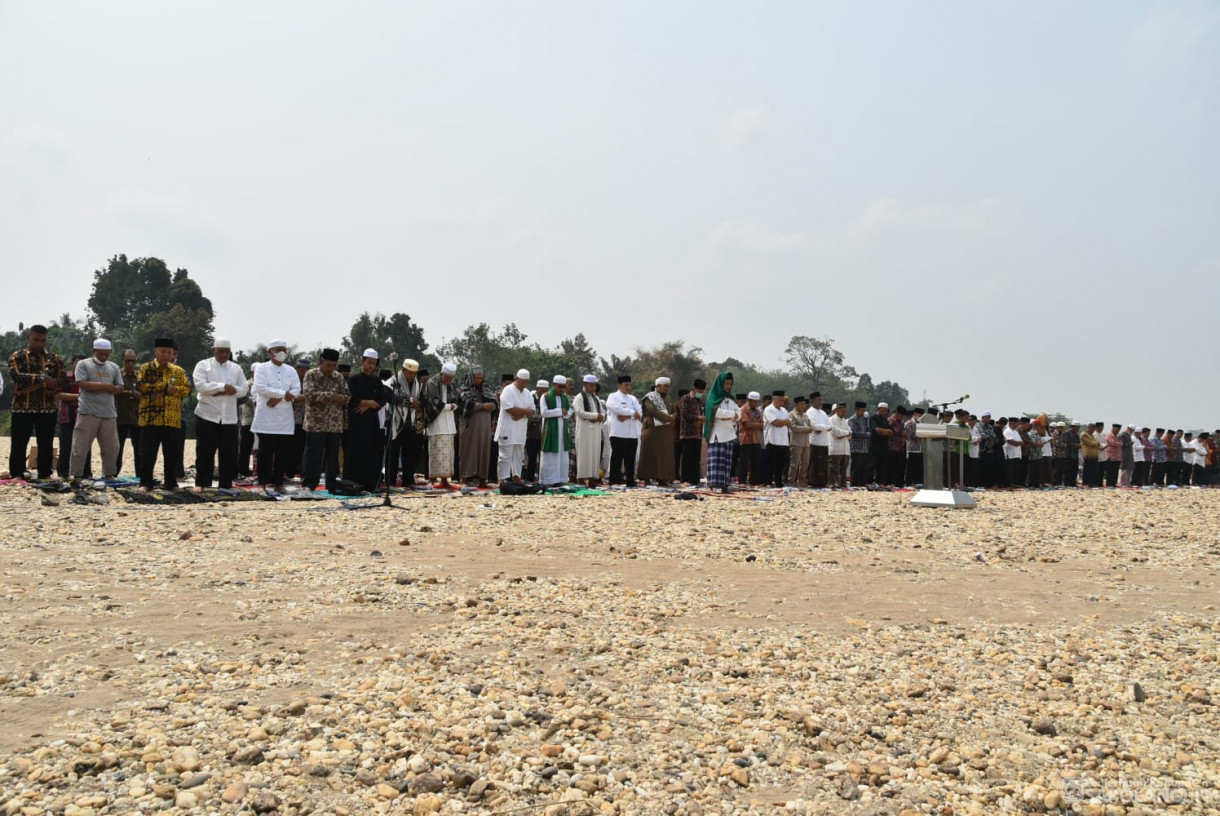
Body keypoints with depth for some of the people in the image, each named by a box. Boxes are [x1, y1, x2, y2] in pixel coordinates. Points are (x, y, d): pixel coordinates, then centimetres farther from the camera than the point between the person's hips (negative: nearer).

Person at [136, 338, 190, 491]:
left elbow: (186, 389, 3)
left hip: (172, 419, 3)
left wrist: (171, 390, -14)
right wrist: (165, 386, -13)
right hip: (150, 417, -2)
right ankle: (145, 483, 7)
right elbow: (141, 386, -10)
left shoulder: (178, 371, 13)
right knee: (148, 452, 0)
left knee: (172, 452, 6)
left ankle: (171, 483, 14)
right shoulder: (145, 368, 5)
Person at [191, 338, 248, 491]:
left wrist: (225, 392, -13)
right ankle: (201, 483, 11)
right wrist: (223, 386, -18)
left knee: (229, 452, 2)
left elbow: (244, 389, 2)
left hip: (229, 417, 3)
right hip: (207, 415, -3)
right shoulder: (203, 365, 2)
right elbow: (200, 386, -12)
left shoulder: (236, 368, 11)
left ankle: (226, 484, 9)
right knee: (205, 451, 1)